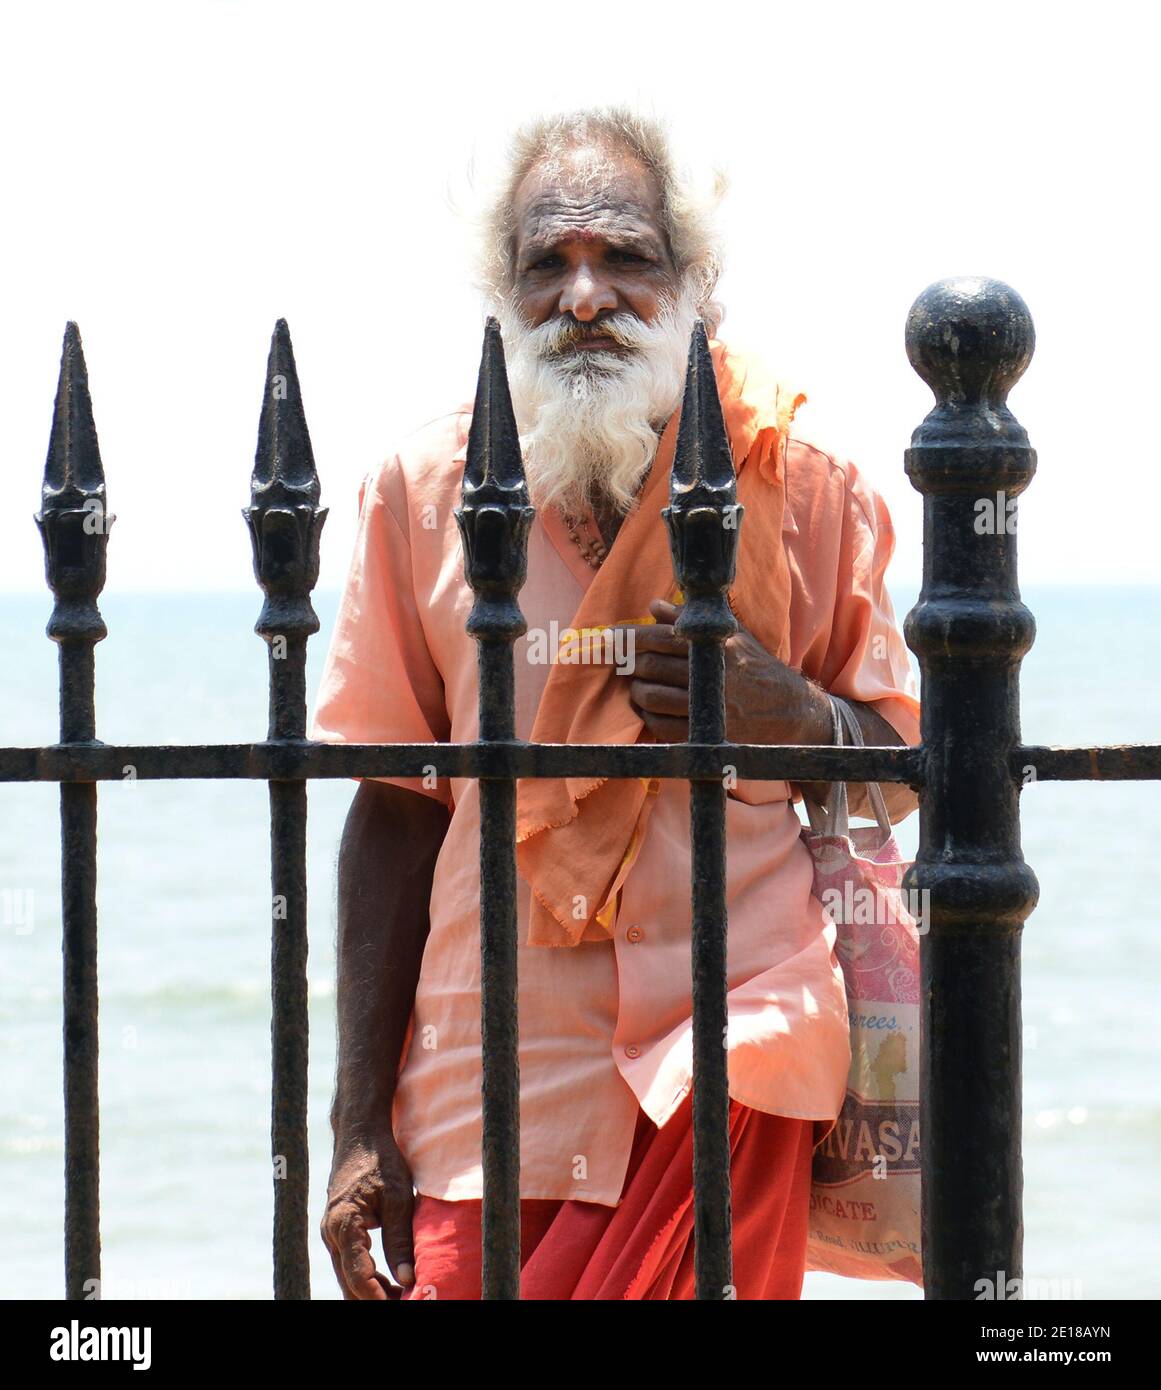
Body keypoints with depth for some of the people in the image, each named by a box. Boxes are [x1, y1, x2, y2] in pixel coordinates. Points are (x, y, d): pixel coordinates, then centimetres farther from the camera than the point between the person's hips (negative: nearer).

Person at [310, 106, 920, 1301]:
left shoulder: (800, 485, 3)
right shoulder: (428, 488, 5)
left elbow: (900, 777, 11)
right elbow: (396, 805, 8)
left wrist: (786, 716, -13)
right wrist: (361, 1123, 4)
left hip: (721, 1064, -1)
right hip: (484, 1096, 1)